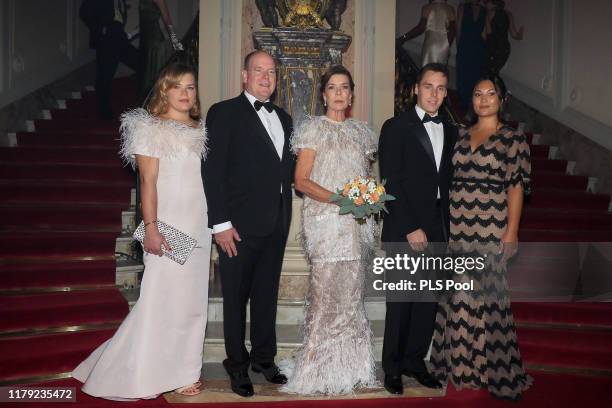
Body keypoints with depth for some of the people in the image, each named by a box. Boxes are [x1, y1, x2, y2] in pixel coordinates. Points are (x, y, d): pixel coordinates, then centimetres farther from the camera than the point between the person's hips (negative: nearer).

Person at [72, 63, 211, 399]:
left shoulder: (201, 130, 13)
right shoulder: (151, 128, -5)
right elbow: (148, 181, -11)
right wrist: (151, 228, -18)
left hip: (199, 226, 6)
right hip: (168, 226, -6)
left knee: (192, 299, 11)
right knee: (161, 298, -2)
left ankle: (182, 369, 24)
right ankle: (145, 374, 13)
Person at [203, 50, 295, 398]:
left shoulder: (283, 118, 15)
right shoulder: (224, 113, -5)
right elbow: (214, 171, -11)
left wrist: (286, 216, 3)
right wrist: (220, 223, -16)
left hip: (276, 224, 6)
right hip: (240, 224, -6)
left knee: (267, 295, 16)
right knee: (236, 297, 7)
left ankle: (264, 358, 31)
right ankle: (238, 364, 22)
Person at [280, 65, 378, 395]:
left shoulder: (361, 132, 15)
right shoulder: (313, 129, 1)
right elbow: (301, 181, -5)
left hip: (358, 223, 5)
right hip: (325, 220, -5)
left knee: (352, 291, 7)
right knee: (325, 290, -8)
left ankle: (349, 364, 17)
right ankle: (317, 365, 4)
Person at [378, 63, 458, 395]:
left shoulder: (449, 132, 14)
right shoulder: (396, 127, -4)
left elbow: (446, 183, 12)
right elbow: (391, 183, -10)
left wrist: (446, 227, 4)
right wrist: (411, 228, -14)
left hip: (437, 230, 5)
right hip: (404, 230, -5)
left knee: (429, 299, 9)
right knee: (400, 301, 3)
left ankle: (415, 360, 25)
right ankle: (392, 368, 18)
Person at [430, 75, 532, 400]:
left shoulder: (513, 139, 0)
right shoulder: (460, 136, 12)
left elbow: (516, 186, -4)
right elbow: (450, 179, 13)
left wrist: (511, 231, -11)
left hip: (491, 227, -4)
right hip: (457, 226, 4)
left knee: (488, 293, -1)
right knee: (458, 294, 10)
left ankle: (493, 368, 13)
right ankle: (458, 362, 24)